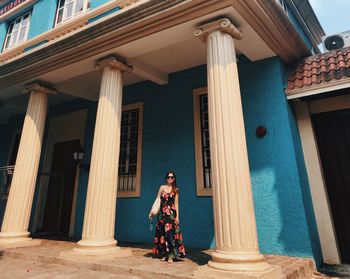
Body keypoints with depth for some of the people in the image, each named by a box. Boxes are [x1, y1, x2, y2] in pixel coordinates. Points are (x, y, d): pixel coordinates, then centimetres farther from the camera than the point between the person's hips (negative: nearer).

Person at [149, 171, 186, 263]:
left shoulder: (175, 189, 3)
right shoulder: (162, 187, 6)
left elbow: (176, 203, 1)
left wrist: (177, 216, -4)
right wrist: (152, 211, 3)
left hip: (171, 213, -2)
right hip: (162, 213, 2)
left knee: (170, 233, -5)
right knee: (162, 233, 7)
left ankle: (171, 255, 4)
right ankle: (164, 254, 20)